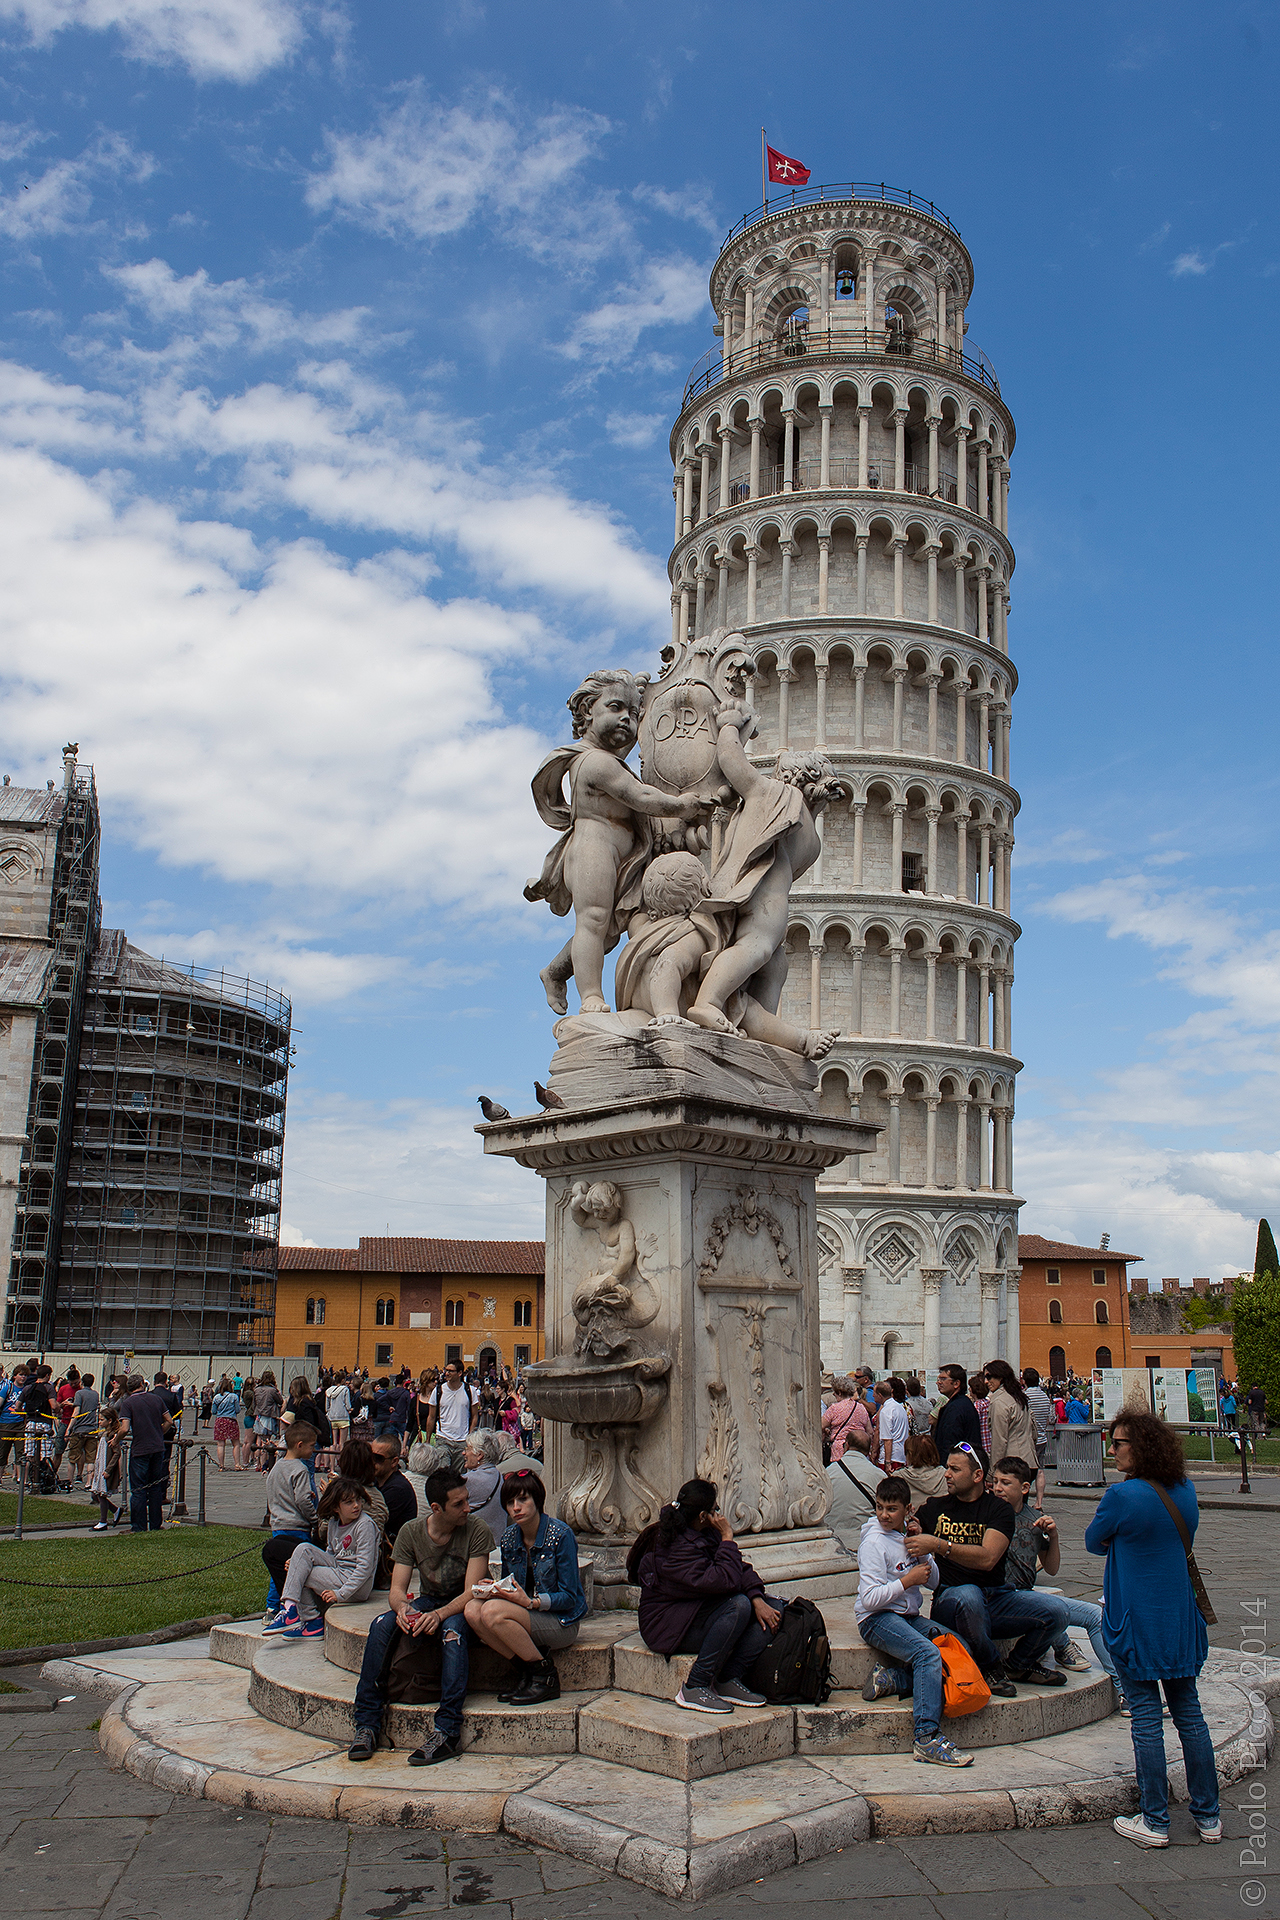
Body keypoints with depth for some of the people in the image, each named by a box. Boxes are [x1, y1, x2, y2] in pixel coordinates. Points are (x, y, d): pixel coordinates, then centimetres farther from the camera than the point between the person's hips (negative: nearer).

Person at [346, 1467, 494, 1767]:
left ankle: (447, 1732, -40)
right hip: (428, 1600, 4)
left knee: (452, 1627, -37)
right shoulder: (411, 1533, -6)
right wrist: (402, 1606, -32)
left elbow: (472, 1591, -22)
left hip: (462, 1606, -4)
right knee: (382, 1625, -25)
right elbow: (397, 1587, -7)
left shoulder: (477, 1532, -16)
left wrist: (439, 1614, -40)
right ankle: (367, 1723, -20)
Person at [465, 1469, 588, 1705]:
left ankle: (545, 1676, -13)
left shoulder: (560, 1534, -14)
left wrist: (531, 1602, -27)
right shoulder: (509, 1537, 3)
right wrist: (494, 1588, -9)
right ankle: (522, 1669, -6)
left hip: (561, 1621, -6)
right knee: (472, 1610, -20)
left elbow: (569, 1597, -13)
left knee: (493, 1612, -28)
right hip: (527, 1614, 6)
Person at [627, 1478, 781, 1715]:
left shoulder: (707, 1533, 3)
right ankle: (694, 1688, -22)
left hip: (698, 1612, 9)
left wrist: (757, 1599, -17)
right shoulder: (677, 1549, -25)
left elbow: (740, 1569, 0)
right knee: (738, 1605, -30)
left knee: (772, 1609, -7)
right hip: (667, 1628, -9)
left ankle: (729, 1680, -9)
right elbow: (725, 1580, -32)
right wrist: (728, 1537, -23)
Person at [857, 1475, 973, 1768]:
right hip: (877, 1619, -8)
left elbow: (933, 1581, 12)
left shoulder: (908, 1535, 9)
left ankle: (891, 1677, -10)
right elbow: (870, 1599, -18)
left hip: (908, 1617, 8)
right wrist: (908, 1580, -16)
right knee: (928, 1654, -30)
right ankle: (927, 1737, -32)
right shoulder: (874, 1542, -11)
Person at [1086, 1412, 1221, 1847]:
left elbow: (1095, 1541, -4)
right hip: (1181, 1618, 6)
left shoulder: (1123, 1496, -19)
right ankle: (1208, 1816, 22)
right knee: (1188, 1711, 15)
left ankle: (1154, 1821, 9)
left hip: (1136, 1622, -6)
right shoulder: (1185, 1491, 1)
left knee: (1146, 1717, 2)